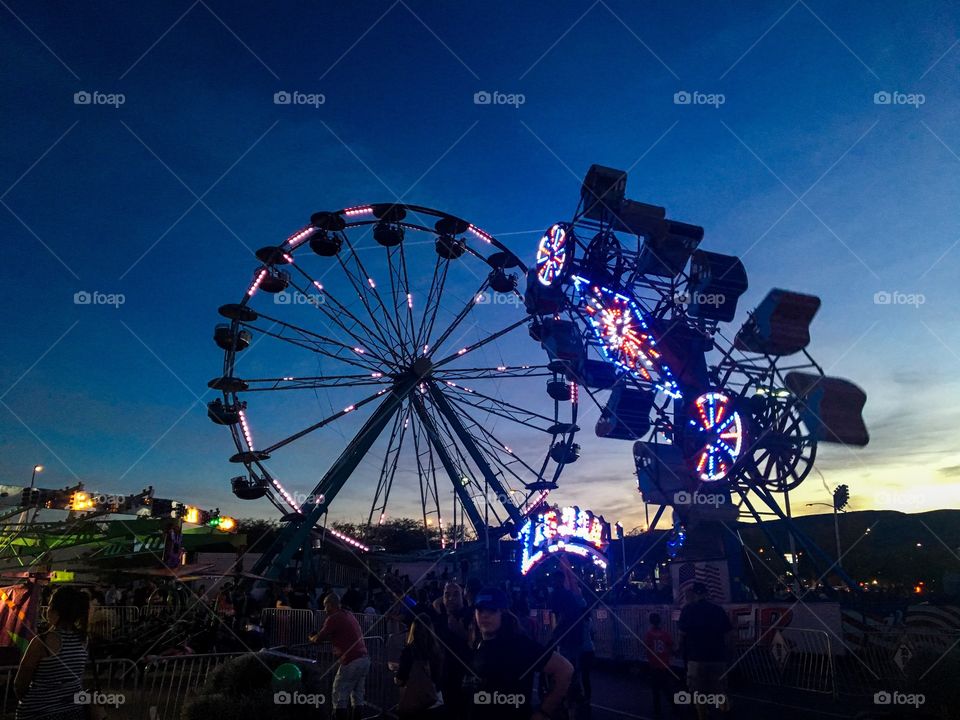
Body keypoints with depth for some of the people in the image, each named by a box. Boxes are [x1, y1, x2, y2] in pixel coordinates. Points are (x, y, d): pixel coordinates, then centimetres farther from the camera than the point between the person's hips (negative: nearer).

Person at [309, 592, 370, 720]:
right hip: (364, 658, 8)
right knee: (357, 697, 13)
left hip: (351, 661, -8)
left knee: (339, 697, -1)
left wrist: (311, 638, 18)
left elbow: (319, 638, -5)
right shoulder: (349, 616, 18)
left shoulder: (333, 618, -7)